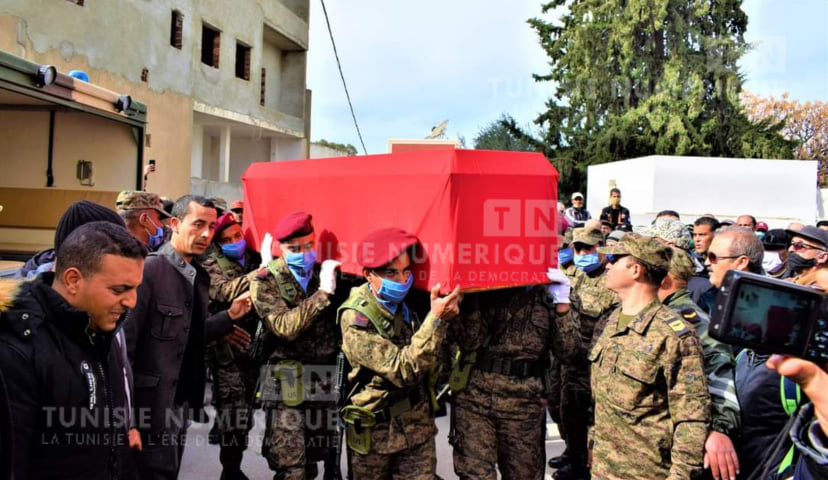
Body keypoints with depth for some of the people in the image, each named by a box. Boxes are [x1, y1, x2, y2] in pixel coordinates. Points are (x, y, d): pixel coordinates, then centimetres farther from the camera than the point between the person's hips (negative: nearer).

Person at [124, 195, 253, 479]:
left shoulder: (199, 276, 8)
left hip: (183, 400, 8)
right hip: (153, 402, -8)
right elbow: (125, 339, -18)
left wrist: (229, 316, 0)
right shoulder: (149, 269, -16)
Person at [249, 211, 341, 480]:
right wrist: (323, 292, -24)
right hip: (287, 382, -4)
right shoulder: (265, 282, -7)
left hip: (324, 383, 4)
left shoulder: (326, 273, 4)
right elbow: (285, 327, -21)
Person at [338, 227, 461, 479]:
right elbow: (404, 370, -27)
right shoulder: (355, 318, -20)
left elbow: (431, 365, -5)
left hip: (418, 427, 4)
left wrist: (445, 313, -19)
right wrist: (436, 319, -34)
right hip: (374, 432, -3)